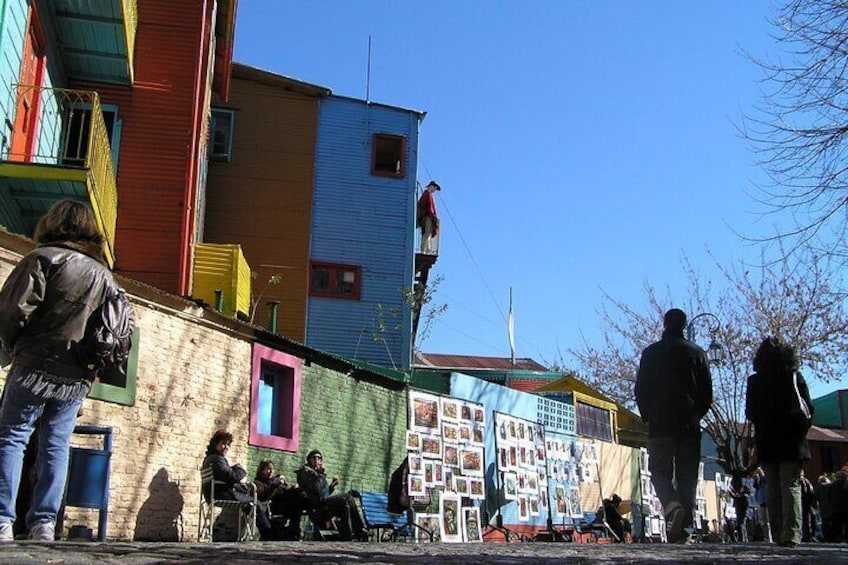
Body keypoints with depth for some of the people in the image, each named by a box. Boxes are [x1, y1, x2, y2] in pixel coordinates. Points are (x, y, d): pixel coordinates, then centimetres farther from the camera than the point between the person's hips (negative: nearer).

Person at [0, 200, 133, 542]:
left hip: (36, 368, -4)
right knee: (56, 445, 8)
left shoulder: (44, 258, -2)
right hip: (78, 377, 4)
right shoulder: (105, 275, 15)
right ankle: (43, 523, 4)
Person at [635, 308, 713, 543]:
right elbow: (707, 392, 6)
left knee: (660, 472, 3)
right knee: (687, 477, 7)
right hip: (690, 426, 2)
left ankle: (673, 507, -24)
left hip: (660, 425, -2)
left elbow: (641, 390, 1)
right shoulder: (697, 353, 5)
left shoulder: (651, 353, 2)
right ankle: (684, 525, 2)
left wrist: (648, 417, 14)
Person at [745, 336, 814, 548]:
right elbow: (808, 409, -1)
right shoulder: (795, 377, -1)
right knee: (791, 486, -2)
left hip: (766, 443, 1)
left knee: (774, 488, 8)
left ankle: (778, 535, 5)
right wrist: (801, 431, 13)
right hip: (792, 442, -1)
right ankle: (791, 535, -12)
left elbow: (750, 413, 2)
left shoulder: (754, 381, 0)